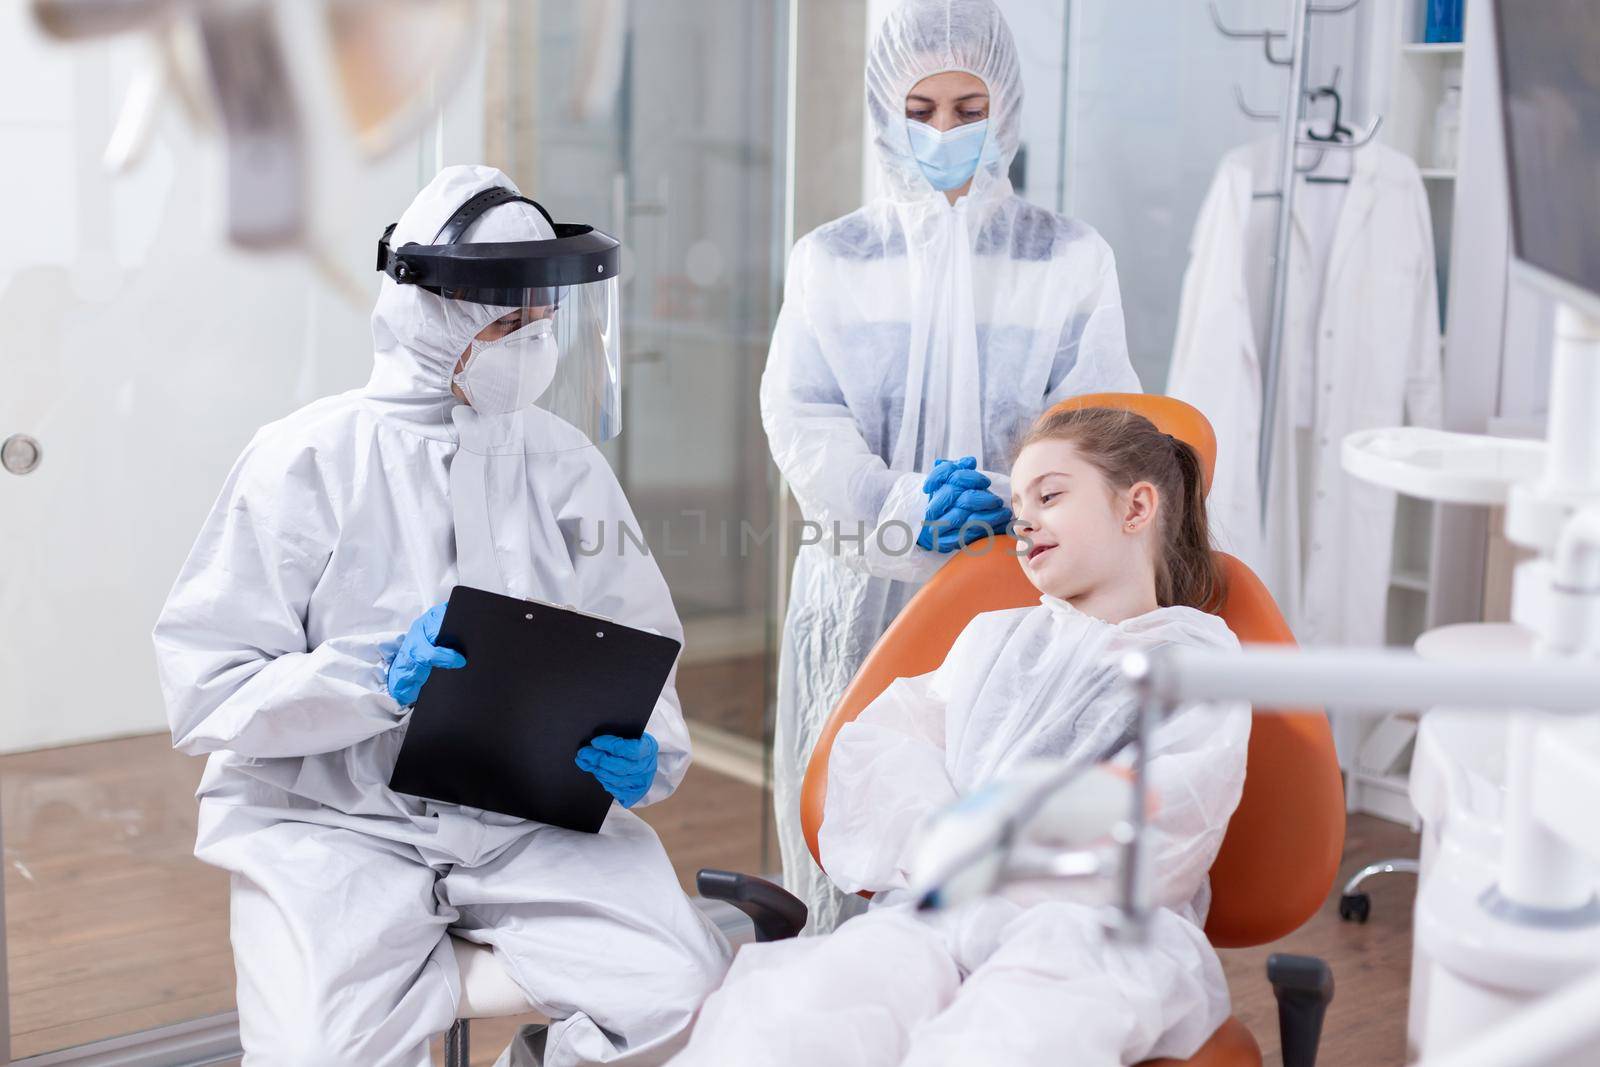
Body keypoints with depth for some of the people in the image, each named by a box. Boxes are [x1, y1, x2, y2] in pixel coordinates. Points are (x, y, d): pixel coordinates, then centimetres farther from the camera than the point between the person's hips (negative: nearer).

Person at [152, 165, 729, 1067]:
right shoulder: (310, 459, -3)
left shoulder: (566, 463, 9)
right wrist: (380, 680, -21)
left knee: (678, 993, -19)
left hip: (531, 818, 4)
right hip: (334, 817, -3)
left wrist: (646, 756, -11)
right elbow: (203, 691, -8)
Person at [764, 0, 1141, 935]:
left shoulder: (1070, 259, 8)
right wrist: (901, 505, -20)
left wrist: (1010, 504, -21)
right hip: (861, 591, 1)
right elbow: (803, 423, -1)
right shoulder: (831, 260, 10)